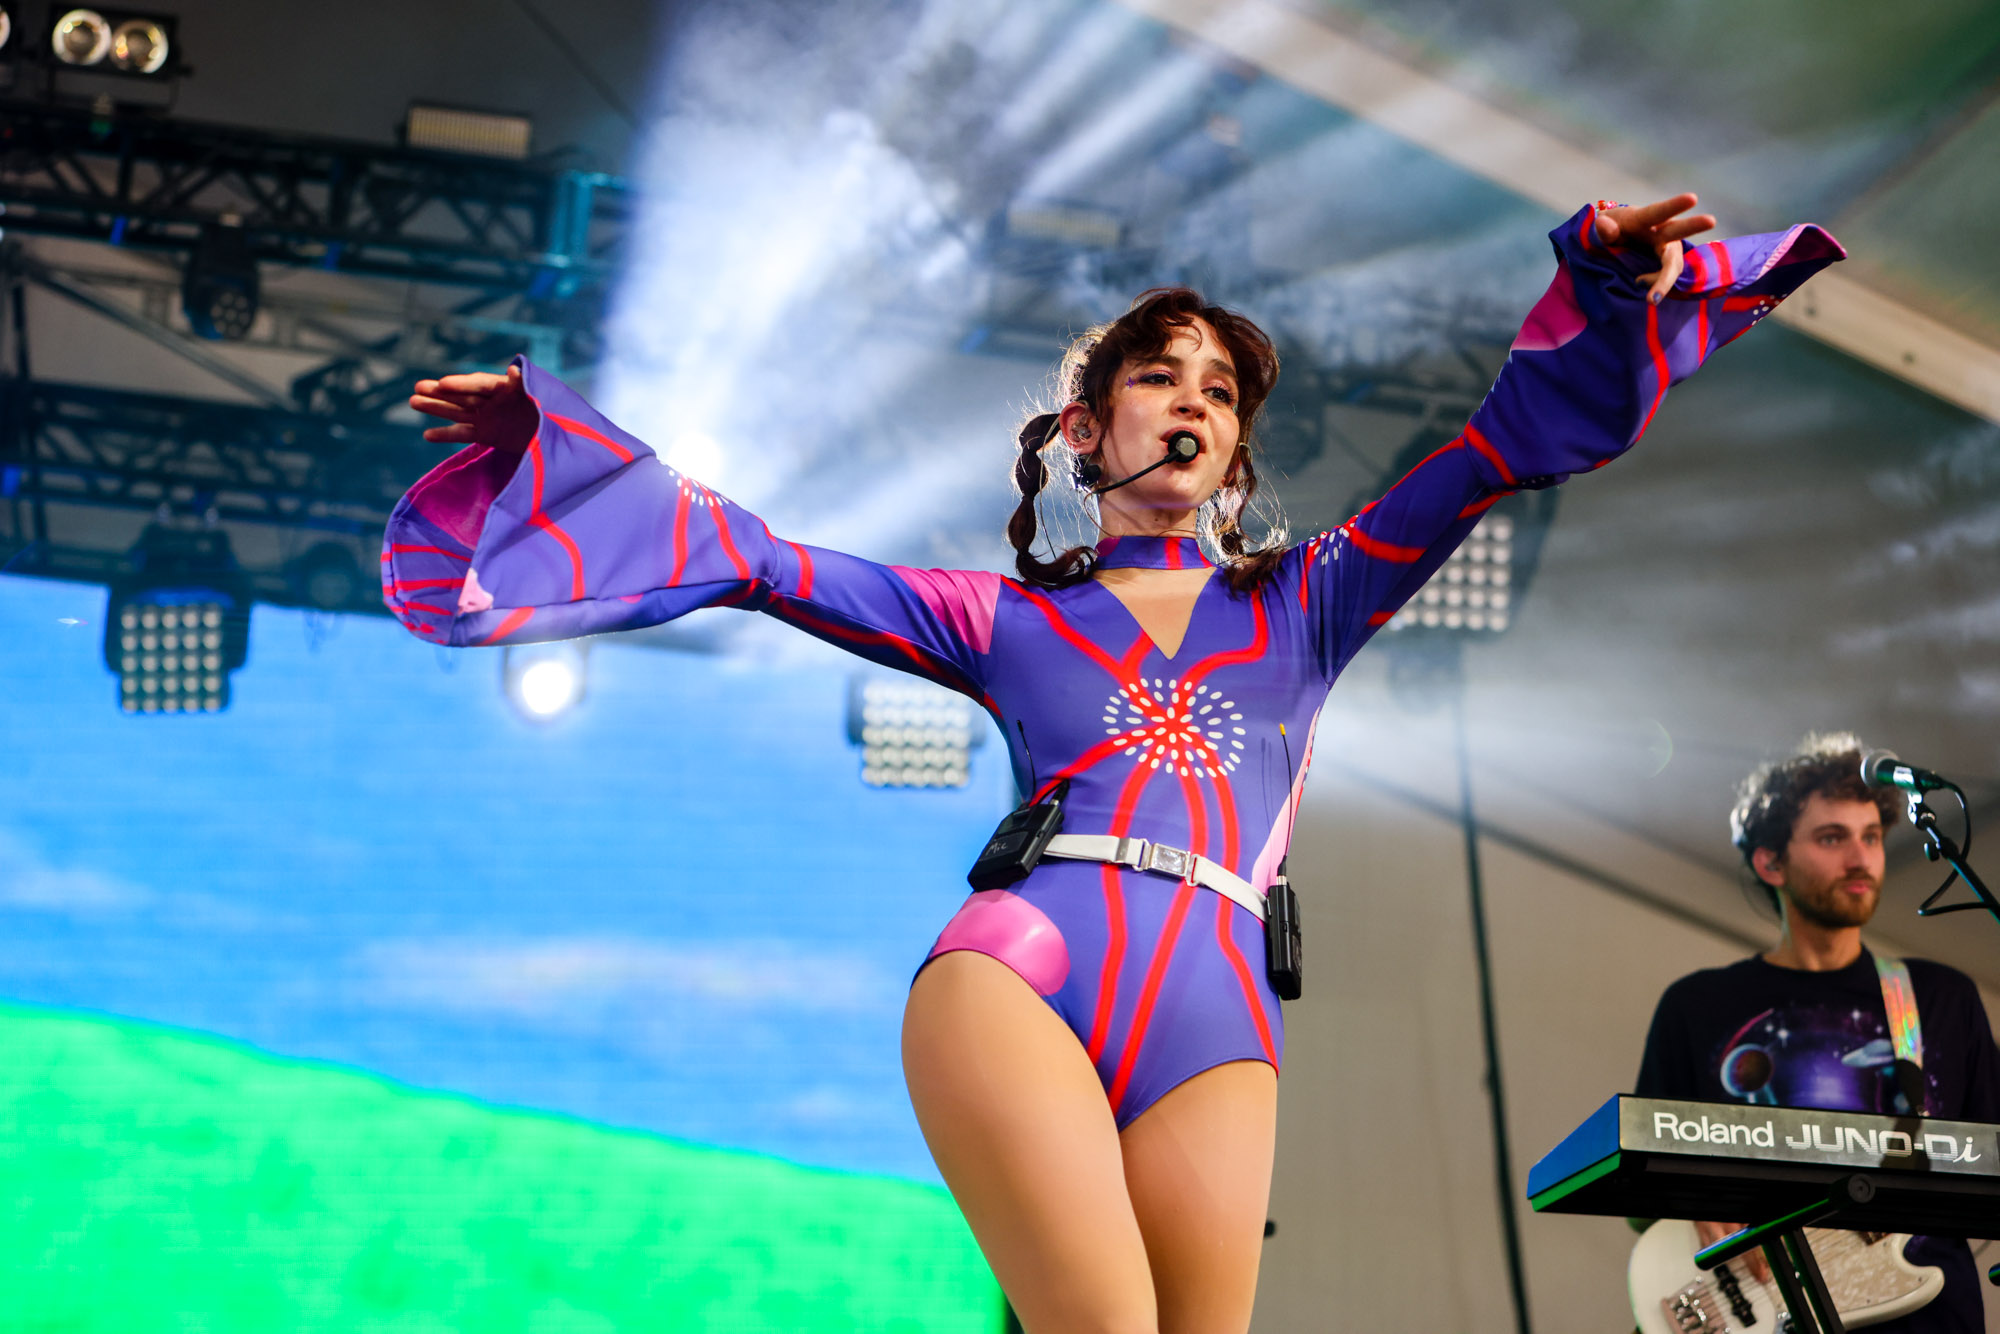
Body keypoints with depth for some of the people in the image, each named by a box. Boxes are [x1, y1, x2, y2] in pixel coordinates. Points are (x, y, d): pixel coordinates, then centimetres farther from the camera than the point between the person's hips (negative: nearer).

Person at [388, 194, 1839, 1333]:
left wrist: (1600, 268, 10)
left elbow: (1500, 447, 23)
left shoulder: (1308, 603, 27)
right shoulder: (1007, 618, 24)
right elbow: (765, 564, 21)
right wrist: (552, 430, 17)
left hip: (1214, 1024, 2)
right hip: (1013, 974, -2)